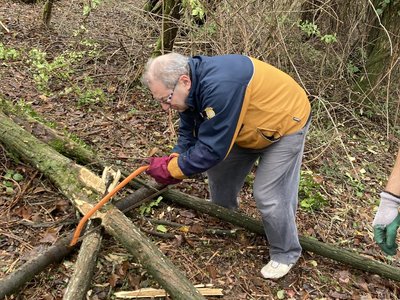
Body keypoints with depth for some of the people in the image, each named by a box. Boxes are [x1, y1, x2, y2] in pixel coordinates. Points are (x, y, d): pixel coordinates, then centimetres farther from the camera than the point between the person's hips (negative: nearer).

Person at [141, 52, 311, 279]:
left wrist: (170, 169, -26)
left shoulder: (220, 88, -41)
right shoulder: (193, 83, -11)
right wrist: (174, 159, -18)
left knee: (268, 195, -9)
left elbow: (211, 148, -35)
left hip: (286, 122, -8)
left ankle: (286, 254, 16)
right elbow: (189, 133, -2)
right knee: (219, 167, 15)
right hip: (250, 125, 9)